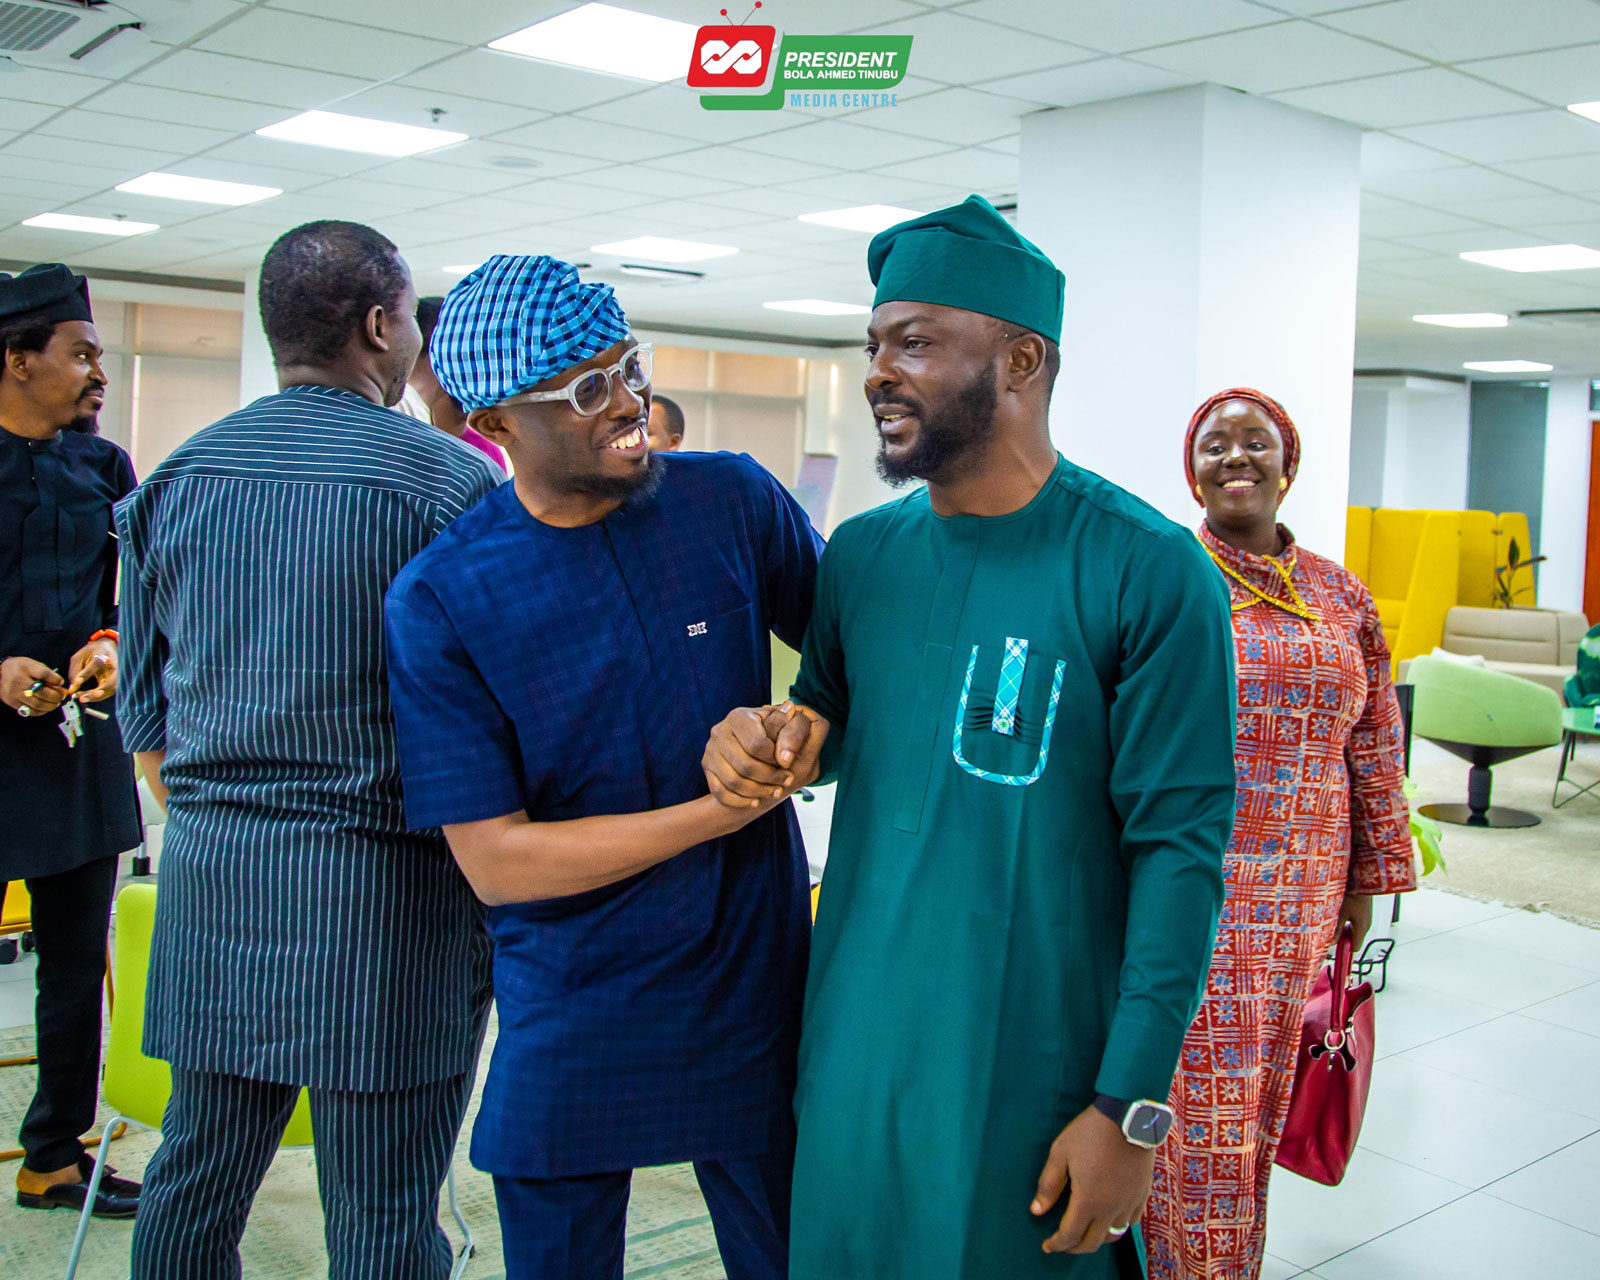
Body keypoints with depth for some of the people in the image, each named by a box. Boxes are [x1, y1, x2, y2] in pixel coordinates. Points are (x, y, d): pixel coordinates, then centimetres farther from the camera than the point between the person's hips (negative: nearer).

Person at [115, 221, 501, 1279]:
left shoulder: (177, 477, 6)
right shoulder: (453, 482, -9)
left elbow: (143, 700, 13)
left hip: (208, 873, 5)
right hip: (382, 888, -5)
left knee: (194, 1183, 18)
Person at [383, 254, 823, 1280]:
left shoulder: (733, 501, -6)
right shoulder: (441, 599, -12)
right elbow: (494, 860, -15)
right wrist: (722, 811, -18)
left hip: (753, 988, 2)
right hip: (568, 1013, -1)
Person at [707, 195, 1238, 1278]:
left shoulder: (1149, 573, -14)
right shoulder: (859, 556, 3)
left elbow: (1180, 846, -14)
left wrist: (1133, 1108, -15)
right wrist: (772, 738, -7)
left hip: (1035, 1080, -5)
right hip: (855, 1055, 5)